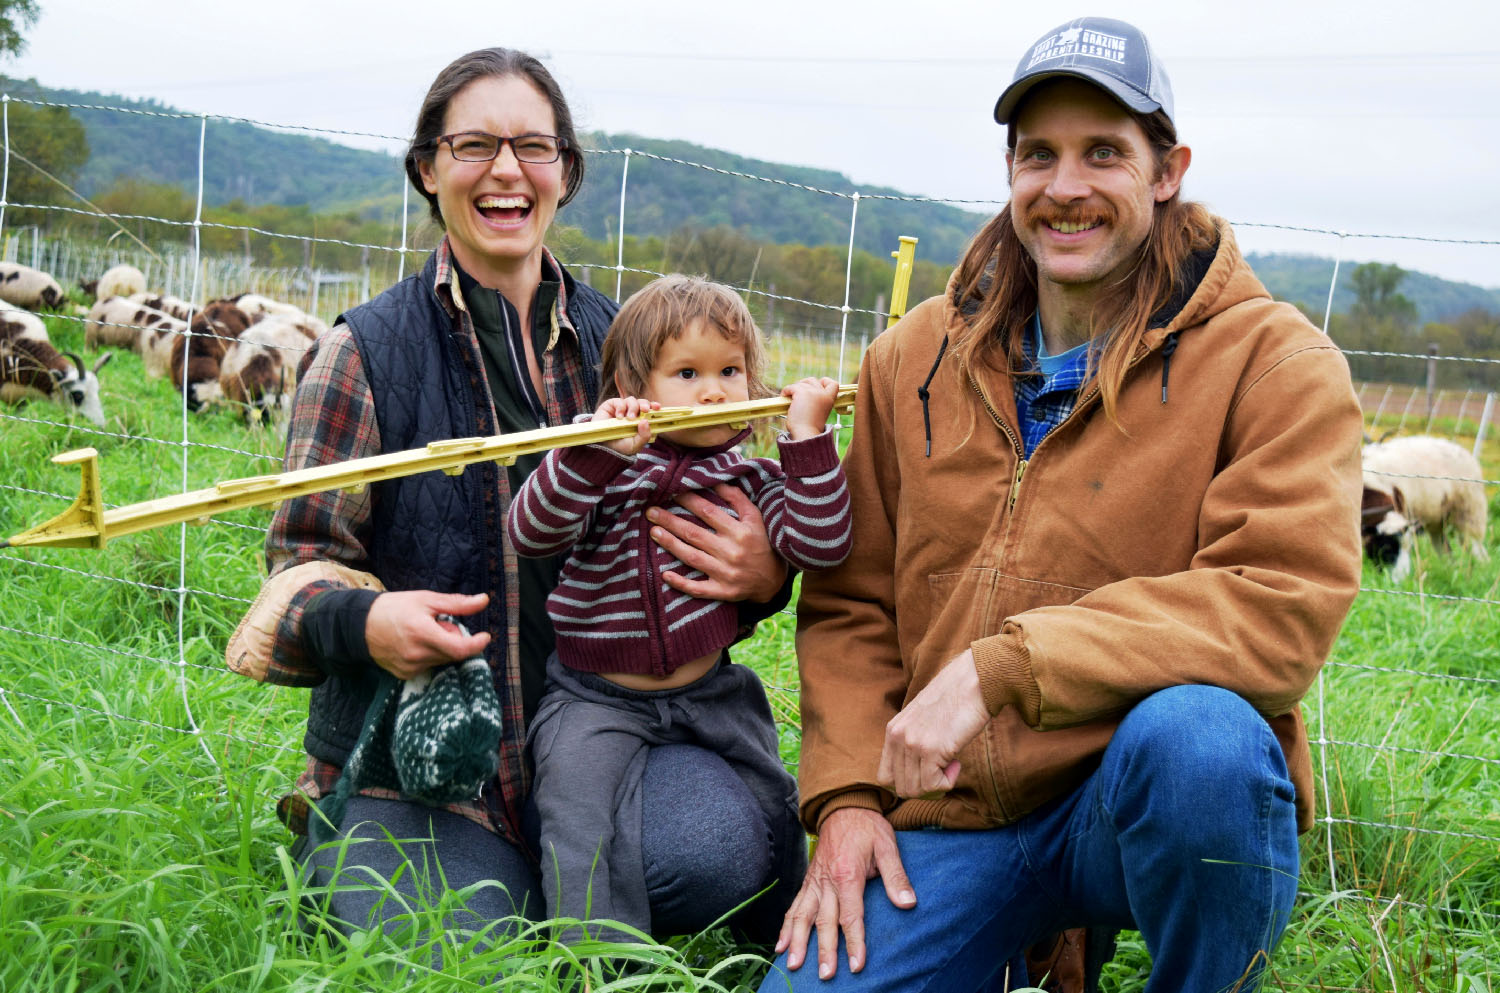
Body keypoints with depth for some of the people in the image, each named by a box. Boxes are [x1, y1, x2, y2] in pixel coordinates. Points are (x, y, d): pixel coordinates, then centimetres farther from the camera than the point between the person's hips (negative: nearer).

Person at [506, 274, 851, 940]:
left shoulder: (748, 479, 1)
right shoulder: (607, 472, -8)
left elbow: (819, 546, -11)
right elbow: (531, 533, -23)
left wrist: (808, 436, -17)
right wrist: (597, 451, -37)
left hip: (711, 693, 3)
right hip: (597, 699, -3)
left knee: (772, 805, 10)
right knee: (579, 817, -19)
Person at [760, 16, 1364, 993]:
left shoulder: (1273, 361, -6)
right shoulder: (914, 360, 8)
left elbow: (1283, 604, -20)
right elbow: (850, 603, 12)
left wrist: (1002, 666, -24)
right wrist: (848, 794, -2)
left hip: (1159, 802, -3)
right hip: (952, 809, 4)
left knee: (1191, 730, -36)